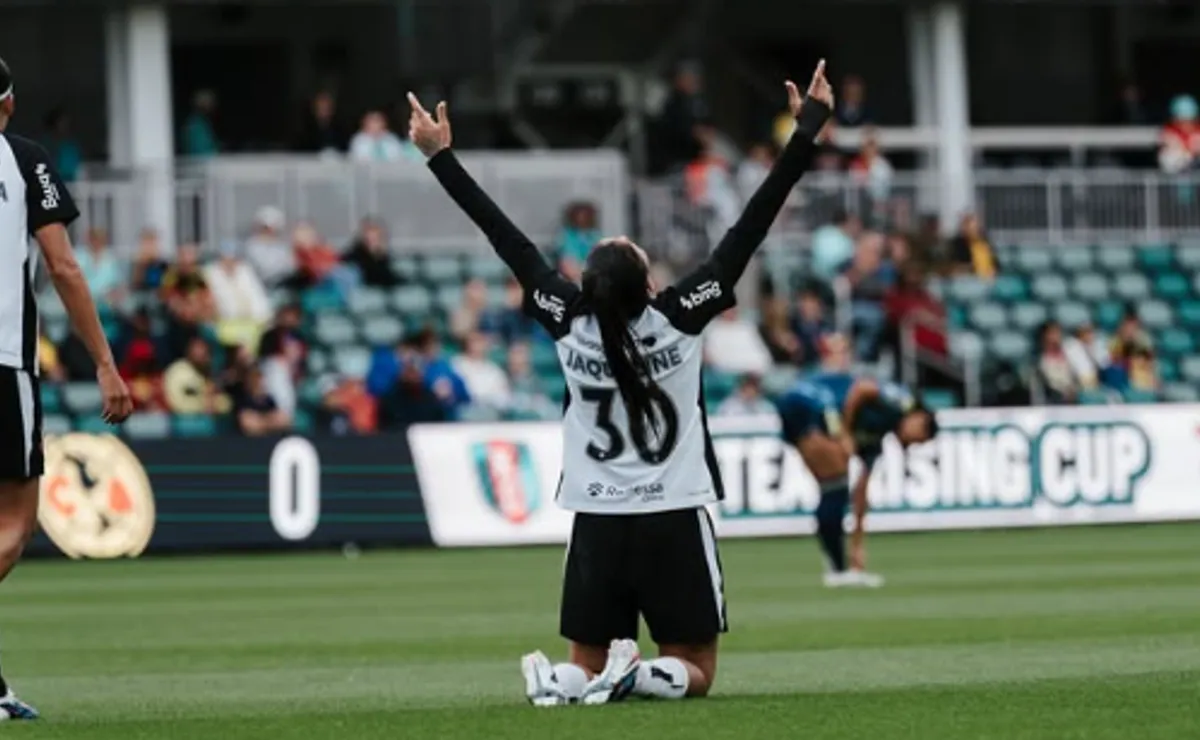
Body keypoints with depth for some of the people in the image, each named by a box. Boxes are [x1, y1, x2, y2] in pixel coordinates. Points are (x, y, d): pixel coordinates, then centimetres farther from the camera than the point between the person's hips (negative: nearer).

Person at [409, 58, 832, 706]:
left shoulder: (569, 323, -8)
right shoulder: (679, 317, -13)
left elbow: (506, 239, -1)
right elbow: (750, 229, -12)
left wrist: (441, 156, 7)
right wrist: (807, 130, -8)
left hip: (598, 525, 2)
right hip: (674, 523, -2)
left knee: (587, 667, 13)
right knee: (695, 672, 7)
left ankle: (568, 681, -22)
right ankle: (635, 674, -26)